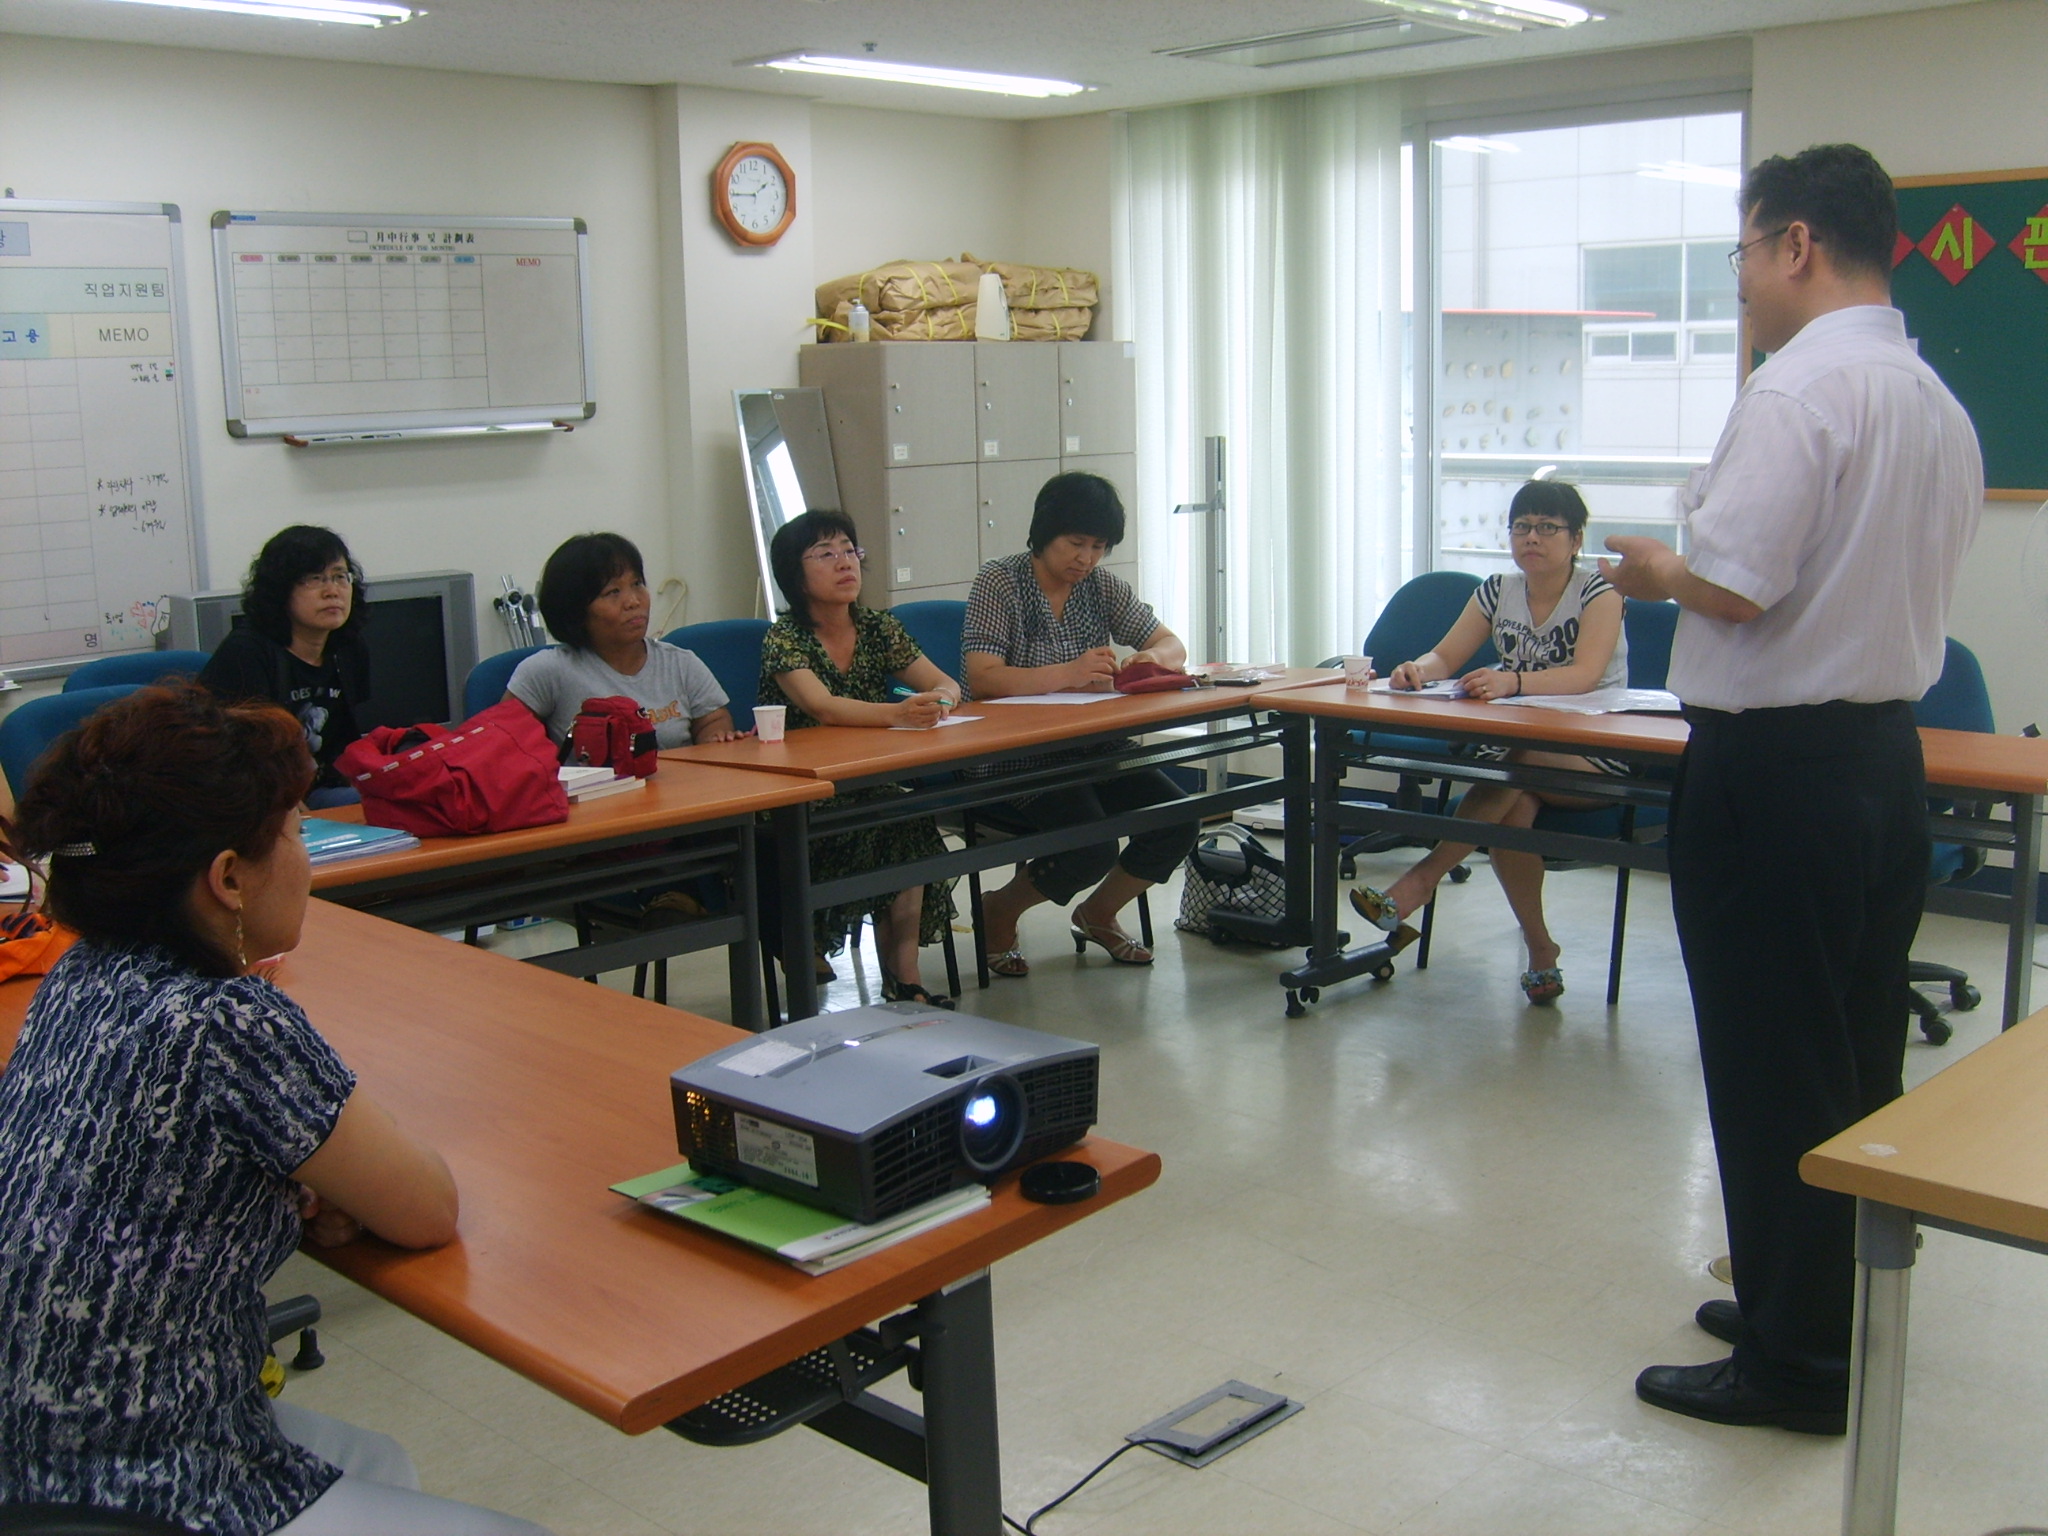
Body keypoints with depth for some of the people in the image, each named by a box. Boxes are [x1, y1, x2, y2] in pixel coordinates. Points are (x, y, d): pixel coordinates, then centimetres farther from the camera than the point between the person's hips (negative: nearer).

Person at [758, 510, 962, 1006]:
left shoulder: (879, 628, 7)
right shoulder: (783, 639, -10)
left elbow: (945, 684, 3)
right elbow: (822, 707, -27)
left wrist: (940, 699, -23)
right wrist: (900, 713, -43)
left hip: (868, 788, 4)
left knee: (910, 820, -27)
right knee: (895, 819, -30)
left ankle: (903, 980, -20)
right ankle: (903, 981, -18)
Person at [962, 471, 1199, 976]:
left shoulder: (1103, 587, 8)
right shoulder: (999, 583, -9)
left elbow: (1173, 646, 10)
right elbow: (981, 678, -21)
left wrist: (1153, 658, -16)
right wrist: (1067, 674, -34)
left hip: (1093, 747, 6)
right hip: (1017, 757, -6)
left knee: (1178, 824, -12)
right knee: (1093, 851, -26)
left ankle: (1097, 914, 17)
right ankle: (1000, 912, 6)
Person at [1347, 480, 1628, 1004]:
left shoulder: (1599, 593, -8)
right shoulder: (1499, 591, 8)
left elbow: (1586, 675, -26)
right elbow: (1446, 656, 2)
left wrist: (1513, 681, -45)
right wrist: (1418, 669, -25)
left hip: (1595, 754, -4)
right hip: (1520, 744, 4)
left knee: (1517, 767, -36)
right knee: (1513, 807, -30)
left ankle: (1422, 880, -35)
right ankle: (1539, 949, -17)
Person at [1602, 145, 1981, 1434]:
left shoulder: (1800, 388, -18)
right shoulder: (1939, 404, 11)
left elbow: (1732, 586, -24)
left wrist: (1651, 567, -4)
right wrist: (1678, 568, 19)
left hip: (1774, 764, -9)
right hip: (1888, 751, 9)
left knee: (1772, 1071, 2)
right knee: (1861, 1060, 18)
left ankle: (1794, 1362, 13)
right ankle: (1842, 1313, 33)